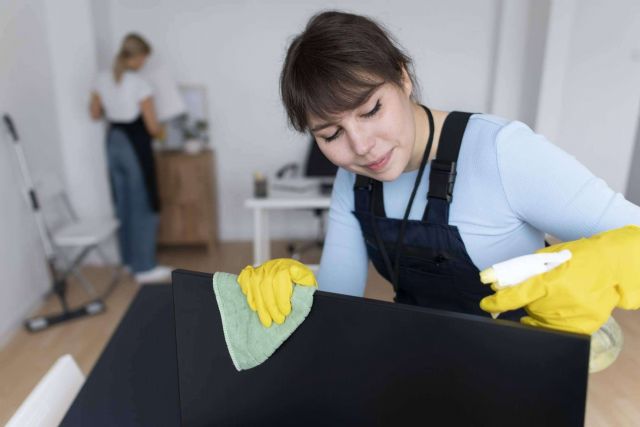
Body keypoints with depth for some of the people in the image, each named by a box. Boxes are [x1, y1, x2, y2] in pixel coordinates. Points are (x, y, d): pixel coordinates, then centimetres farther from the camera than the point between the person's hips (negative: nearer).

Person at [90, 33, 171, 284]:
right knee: (143, 207, 0)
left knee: (123, 204, 16)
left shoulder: (102, 79, 3)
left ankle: (130, 259, 27)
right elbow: (152, 127, -13)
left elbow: (96, 114, 13)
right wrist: (161, 134, 8)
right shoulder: (139, 84, -16)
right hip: (135, 145, -7)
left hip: (113, 143, 7)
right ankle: (144, 268, 6)